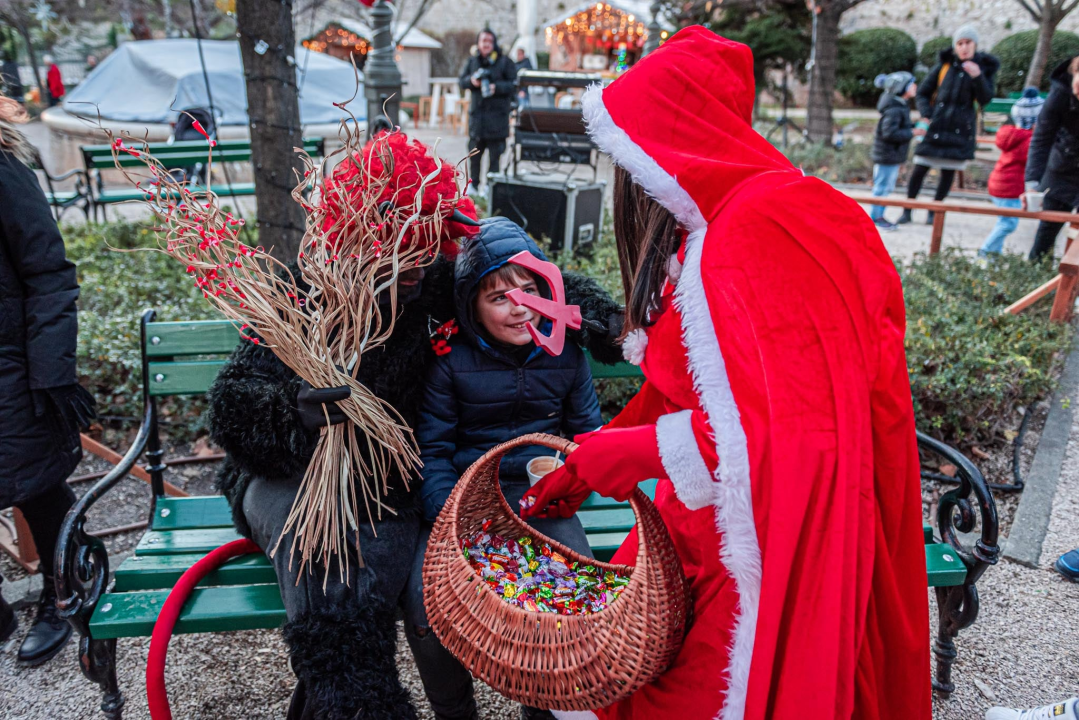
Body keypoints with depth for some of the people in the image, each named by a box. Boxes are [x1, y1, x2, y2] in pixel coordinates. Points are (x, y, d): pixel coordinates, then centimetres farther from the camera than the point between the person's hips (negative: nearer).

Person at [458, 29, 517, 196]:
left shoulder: (504, 62, 1)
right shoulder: (472, 61, 12)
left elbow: (514, 84, -3)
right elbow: (461, 81, 14)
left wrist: (497, 87, -17)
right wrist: (471, 81, -7)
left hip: (497, 114, -3)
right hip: (477, 111, 3)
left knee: (495, 152, -2)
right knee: (475, 150, 6)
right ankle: (473, 183, 17)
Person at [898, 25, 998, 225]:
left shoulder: (985, 67, 4)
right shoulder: (945, 64, 4)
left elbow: (985, 100, -5)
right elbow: (923, 92, 8)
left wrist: (978, 77, -20)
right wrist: (925, 115, -9)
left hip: (961, 129, 0)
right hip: (935, 125, 0)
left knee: (949, 172, 3)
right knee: (920, 169, -3)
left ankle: (933, 211, 15)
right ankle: (907, 211, 8)